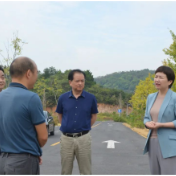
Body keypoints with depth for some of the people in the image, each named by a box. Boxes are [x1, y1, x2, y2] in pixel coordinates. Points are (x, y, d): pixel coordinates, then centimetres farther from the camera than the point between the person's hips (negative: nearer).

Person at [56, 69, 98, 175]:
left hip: (84, 138, -1)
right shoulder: (63, 98, -1)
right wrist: (66, 127, 10)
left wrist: (85, 128, 6)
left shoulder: (91, 98, -3)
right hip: (66, 138, 1)